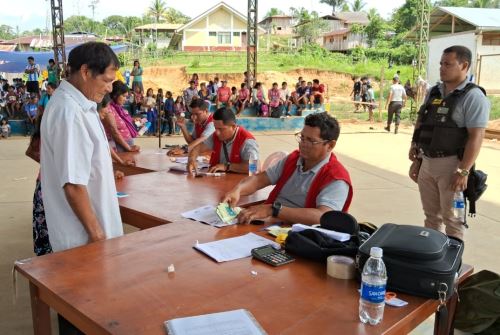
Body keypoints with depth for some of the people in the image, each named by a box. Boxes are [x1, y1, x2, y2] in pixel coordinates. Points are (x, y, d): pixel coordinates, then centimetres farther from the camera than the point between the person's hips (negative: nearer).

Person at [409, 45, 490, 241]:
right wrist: (414, 143, 8)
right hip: (427, 161, 7)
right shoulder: (433, 92, 10)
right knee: (431, 215, 16)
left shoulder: (473, 96, -12)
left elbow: (476, 136, -18)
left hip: (452, 163, -7)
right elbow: (421, 119, 23)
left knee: (452, 218, 2)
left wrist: (463, 171, -23)